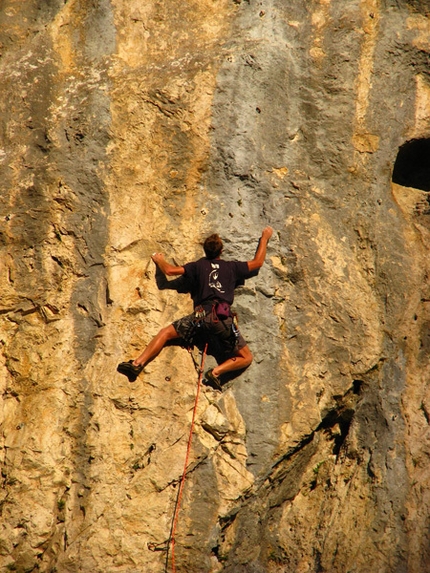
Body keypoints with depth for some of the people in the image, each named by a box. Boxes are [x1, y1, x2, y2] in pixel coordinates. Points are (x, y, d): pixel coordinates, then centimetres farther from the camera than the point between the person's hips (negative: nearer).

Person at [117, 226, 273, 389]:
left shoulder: (198, 266, 16)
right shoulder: (232, 267, 19)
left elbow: (169, 270, 10)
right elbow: (257, 262, 31)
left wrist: (159, 260, 32)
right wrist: (265, 238, 43)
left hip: (202, 315, 0)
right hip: (224, 319, 0)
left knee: (165, 333, 9)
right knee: (246, 358, 10)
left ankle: (137, 364, -11)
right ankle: (217, 371, -16)